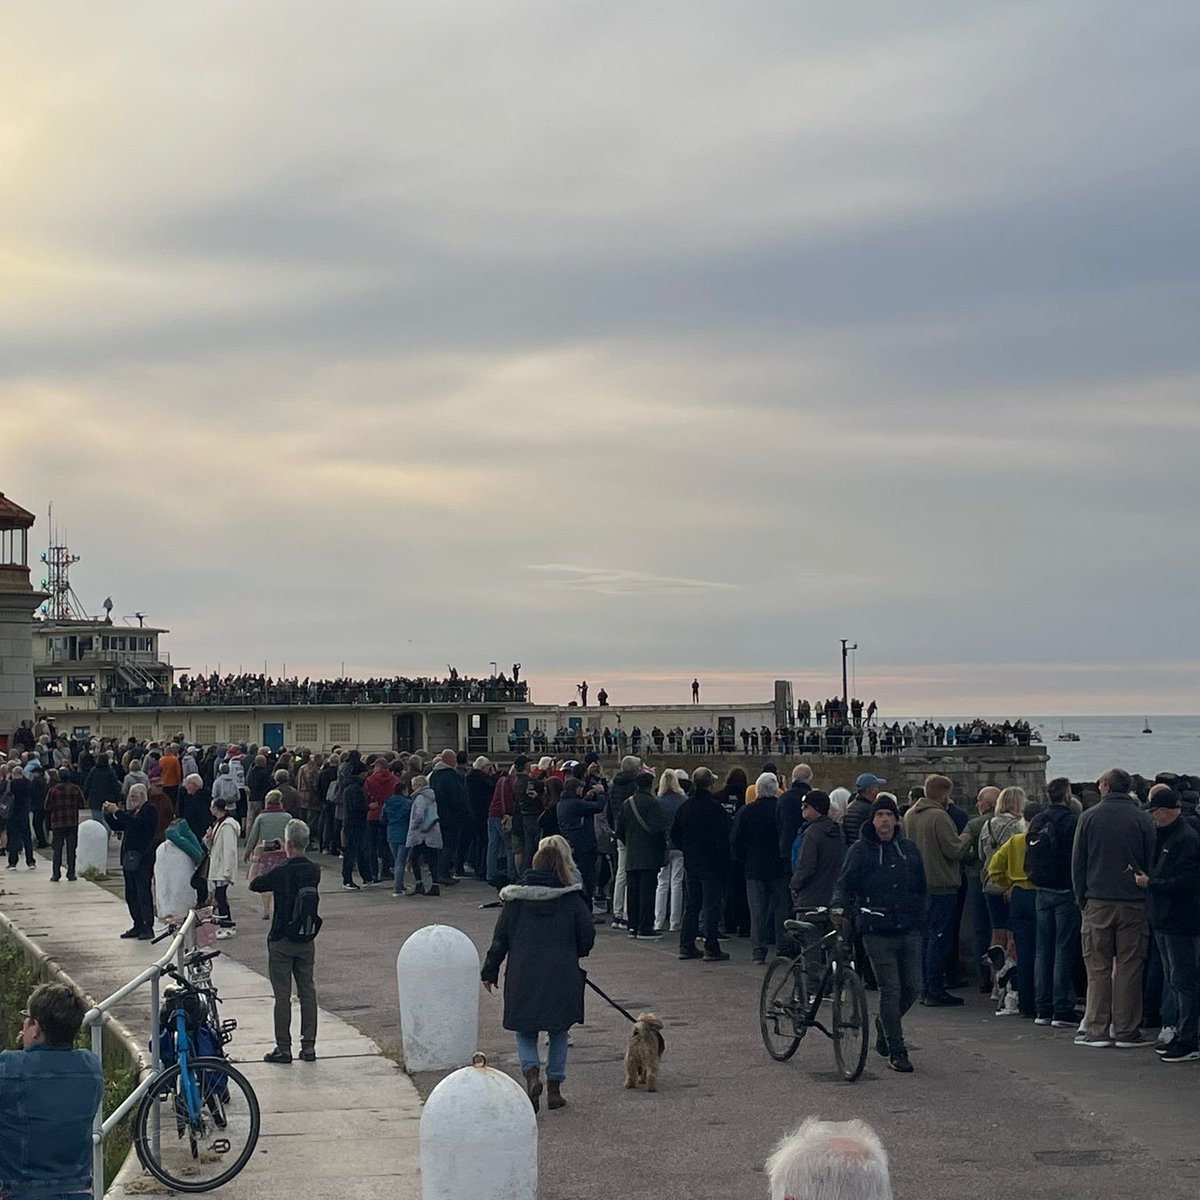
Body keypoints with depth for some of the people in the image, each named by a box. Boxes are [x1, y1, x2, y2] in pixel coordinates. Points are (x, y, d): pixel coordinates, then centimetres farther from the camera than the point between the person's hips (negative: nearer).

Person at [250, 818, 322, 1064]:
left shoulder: (281, 872, -18)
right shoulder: (314, 871, -1)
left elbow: (254, 885, -2)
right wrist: (286, 857, 22)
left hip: (282, 941, -5)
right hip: (307, 941, 5)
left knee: (282, 994, 1)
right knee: (307, 992, 10)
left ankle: (283, 1048, 4)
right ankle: (308, 1046, 11)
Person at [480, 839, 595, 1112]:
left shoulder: (515, 899, -1)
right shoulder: (571, 898, -3)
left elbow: (500, 939, 1)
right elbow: (587, 937, -1)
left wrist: (489, 973, 10)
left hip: (523, 977, 0)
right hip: (562, 977, 0)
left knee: (525, 1031, 13)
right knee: (559, 1032, 16)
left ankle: (532, 1072, -13)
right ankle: (555, 1087, 14)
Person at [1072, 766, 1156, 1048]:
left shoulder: (1089, 817, -1)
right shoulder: (1143, 820, 0)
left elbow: (1077, 863, 2)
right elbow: (1152, 864, 4)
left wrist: (1081, 899, 9)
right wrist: (1147, 894, 12)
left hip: (1098, 903, 0)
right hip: (1134, 903, 0)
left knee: (1098, 969, 4)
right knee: (1129, 967, 4)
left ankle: (1096, 1030, 3)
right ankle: (1127, 1031, 4)